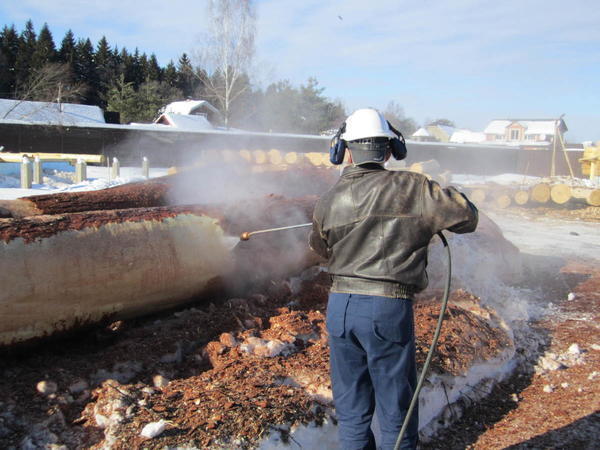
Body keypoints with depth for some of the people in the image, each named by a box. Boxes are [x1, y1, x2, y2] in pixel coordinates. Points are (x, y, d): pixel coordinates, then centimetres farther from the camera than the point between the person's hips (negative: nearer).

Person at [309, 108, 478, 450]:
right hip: (389, 308, -3)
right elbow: (467, 217, -4)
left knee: (351, 408, 18)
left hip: (340, 306, 4)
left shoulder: (328, 202, 3)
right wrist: (437, 198, 15)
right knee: (396, 412, 12)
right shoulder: (410, 188, -8)